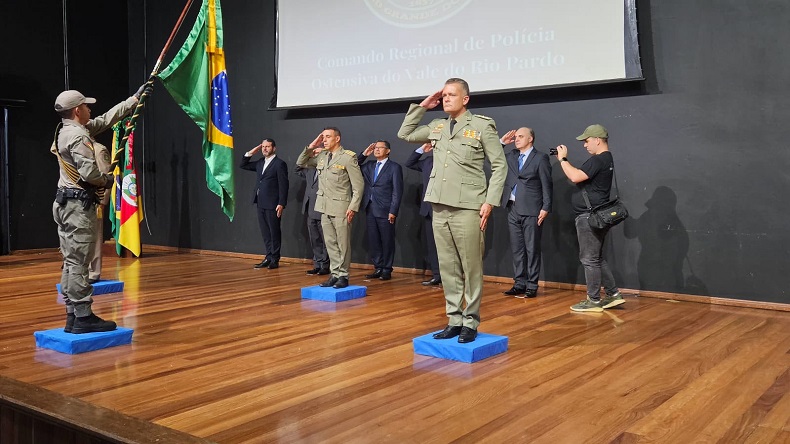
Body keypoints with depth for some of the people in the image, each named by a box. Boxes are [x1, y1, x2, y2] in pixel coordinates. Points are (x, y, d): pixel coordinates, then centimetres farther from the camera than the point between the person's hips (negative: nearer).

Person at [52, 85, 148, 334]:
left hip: (66, 203, 10)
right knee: (79, 262, -8)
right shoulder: (78, 136, -14)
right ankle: (83, 317, -4)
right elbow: (89, 173, -23)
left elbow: (107, 118, 22)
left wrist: (135, 98, 27)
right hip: (79, 204, -10)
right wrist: (107, 180, -2)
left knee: (71, 262, 10)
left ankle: (73, 317, 13)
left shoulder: (67, 131, 16)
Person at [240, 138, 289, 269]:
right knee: (265, 233, 10)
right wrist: (250, 153, 10)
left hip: (272, 205, -7)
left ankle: (275, 260, 8)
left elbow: (283, 185, -12)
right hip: (261, 204, 7)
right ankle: (268, 257, 17)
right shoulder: (260, 163, 14)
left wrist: (281, 204, -17)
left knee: (274, 232, 1)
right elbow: (243, 165, 24)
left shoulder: (279, 164, -8)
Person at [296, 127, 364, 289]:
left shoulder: (348, 157, -8)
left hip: (341, 208, -6)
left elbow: (358, 185, -9)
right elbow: (301, 163, 19)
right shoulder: (321, 156, 9)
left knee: (343, 244, 1)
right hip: (325, 208, 6)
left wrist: (353, 208, -15)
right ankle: (335, 274, 17)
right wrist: (311, 147, 5)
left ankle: (343, 276, 11)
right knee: (330, 244, 10)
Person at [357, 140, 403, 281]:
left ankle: (387, 270, 9)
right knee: (373, 240, 7)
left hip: (385, 211, -5)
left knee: (387, 241, 1)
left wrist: (393, 211, -14)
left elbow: (397, 191, -6)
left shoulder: (394, 167, -1)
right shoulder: (369, 166, 16)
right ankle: (378, 268, 15)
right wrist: (364, 154, 4)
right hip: (370, 209, 6)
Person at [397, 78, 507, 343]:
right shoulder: (437, 127, 14)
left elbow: (499, 166, -2)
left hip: (468, 209, -5)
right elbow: (405, 134, 23)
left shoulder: (482, 126, -1)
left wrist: (489, 201, -10)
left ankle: (471, 323, 10)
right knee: (448, 268, 8)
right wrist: (422, 107, 13)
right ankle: (454, 320, 17)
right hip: (440, 208, 5)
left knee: (471, 268, 0)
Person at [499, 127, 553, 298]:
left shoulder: (540, 158, -2)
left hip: (531, 210, -6)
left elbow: (546, 185, -6)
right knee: (517, 249, 9)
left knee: (532, 249, 0)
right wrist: (502, 142, 9)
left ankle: (532, 286, 5)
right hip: (513, 209, 6)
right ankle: (519, 284, 16)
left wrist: (546, 208, -13)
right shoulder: (511, 156, 15)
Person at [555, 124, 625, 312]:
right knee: (597, 258, 17)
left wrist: (563, 158, -14)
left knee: (590, 259, -3)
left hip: (589, 217, -11)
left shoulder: (598, 160, -17)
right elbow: (579, 175, 18)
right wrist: (563, 161, 8)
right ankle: (613, 294, 20)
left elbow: (575, 177, -26)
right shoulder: (606, 159, 17)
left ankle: (593, 300, 4)